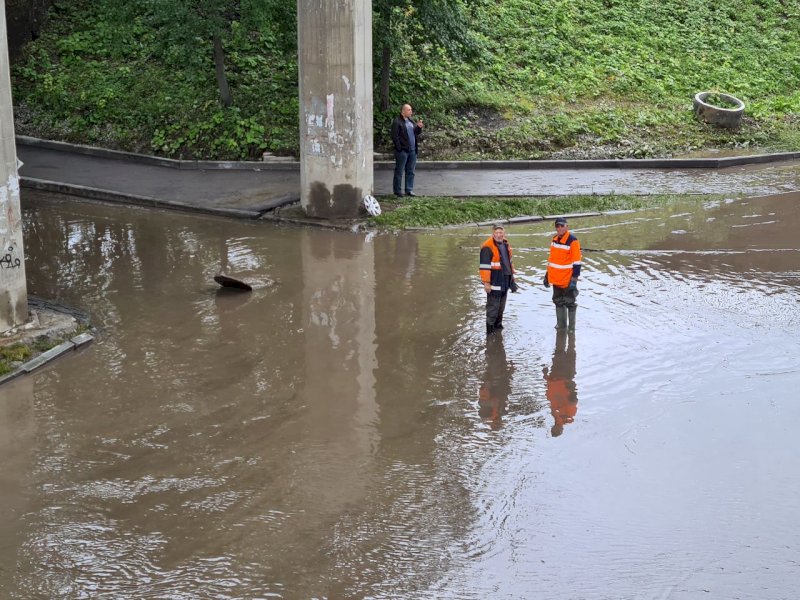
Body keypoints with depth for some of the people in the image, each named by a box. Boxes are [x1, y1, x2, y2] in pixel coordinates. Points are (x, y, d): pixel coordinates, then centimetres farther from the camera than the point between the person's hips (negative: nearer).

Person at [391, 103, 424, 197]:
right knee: (399, 171, 0)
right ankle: (397, 190, 6)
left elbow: (417, 133, 21)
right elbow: (394, 136, -13)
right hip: (402, 151, -7)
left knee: (410, 171, 10)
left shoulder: (411, 122, 16)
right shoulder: (397, 122, -8)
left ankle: (409, 189, 16)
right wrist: (399, 149, -17)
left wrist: (419, 127, 0)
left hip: (412, 150, 7)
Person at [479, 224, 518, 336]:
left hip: (505, 282, 8)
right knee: (493, 306, -6)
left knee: (501, 305, 17)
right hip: (494, 282, -8)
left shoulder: (506, 244, 10)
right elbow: (484, 266, -19)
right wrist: (486, 282, -21)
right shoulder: (488, 247, -17)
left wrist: (511, 277, 24)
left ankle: (498, 325, 30)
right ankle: (490, 330, 1)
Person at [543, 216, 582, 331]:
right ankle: (561, 324, 26)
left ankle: (571, 326, 12)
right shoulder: (554, 239, 7)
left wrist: (574, 278, -18)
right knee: (558, 302, 15)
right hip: (555, 278, 7)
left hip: (567, 279, -7)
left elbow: (576, 262, -15)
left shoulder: (572, 241, -15)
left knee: (570, 302, 4)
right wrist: (547, 274, 18)